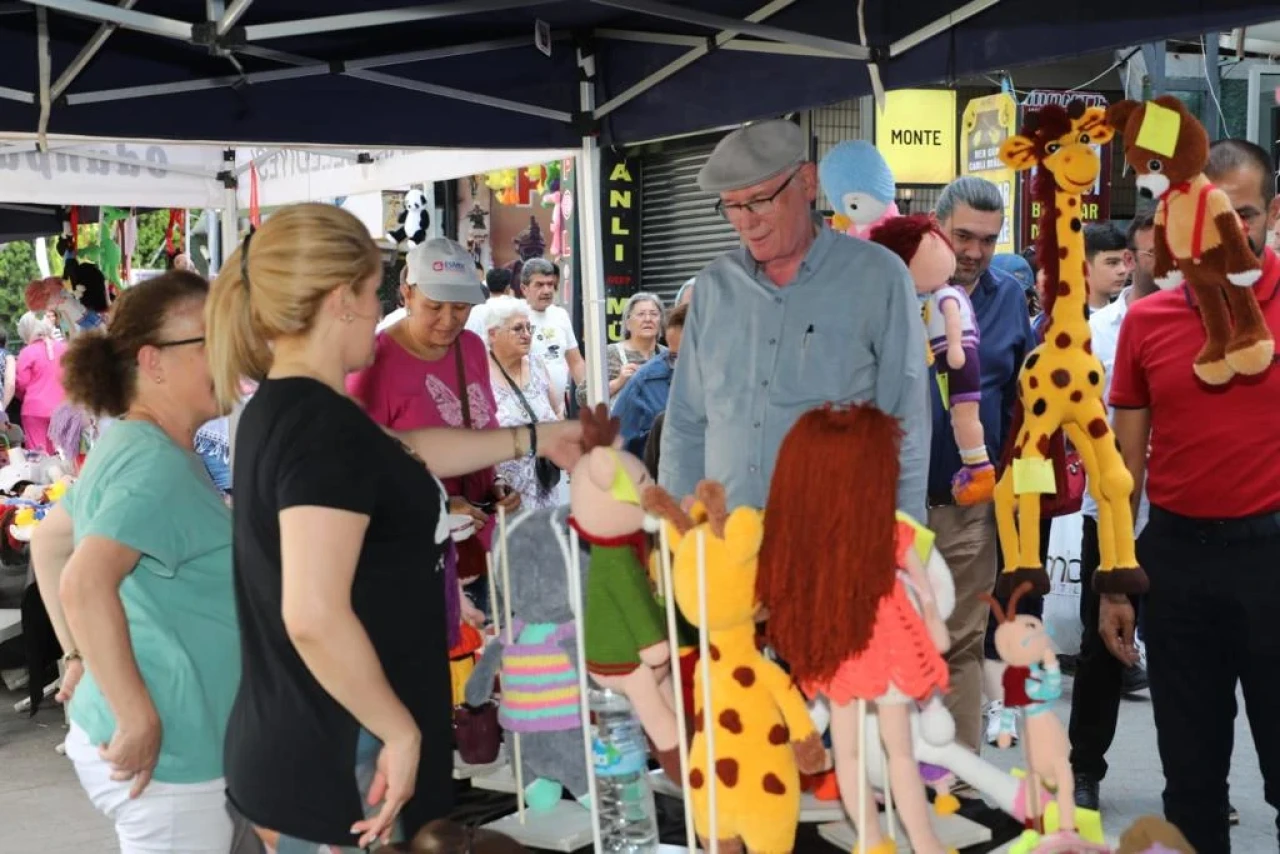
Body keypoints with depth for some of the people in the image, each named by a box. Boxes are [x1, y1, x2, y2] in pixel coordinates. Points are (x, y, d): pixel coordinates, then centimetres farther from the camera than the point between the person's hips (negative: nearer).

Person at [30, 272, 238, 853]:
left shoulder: (131, 448, 10)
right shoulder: (159, 465, -21)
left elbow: (47, 542, 22)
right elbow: (86, 585, -34)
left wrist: (80, 657, 20)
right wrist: (139, 719, -27)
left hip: (165, 740, 9)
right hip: (162, 756, -9)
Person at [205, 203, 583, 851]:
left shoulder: (282, 409, 8)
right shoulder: (322, 427, -24)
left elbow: (408, 454, 23)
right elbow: (314, 616, -31)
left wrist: (532, 439, 28)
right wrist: (400, 731, -20)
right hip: (344, 759, -9)